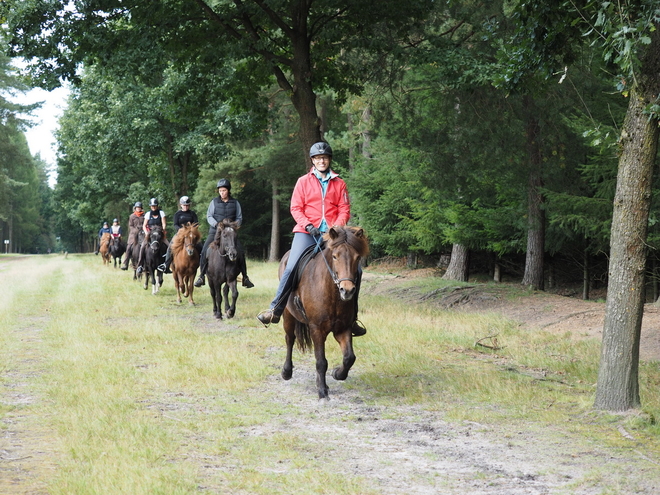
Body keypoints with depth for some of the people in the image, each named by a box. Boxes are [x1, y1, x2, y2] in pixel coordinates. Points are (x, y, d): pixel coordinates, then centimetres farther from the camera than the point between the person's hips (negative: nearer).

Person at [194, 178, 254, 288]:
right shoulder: (214, 202, 5)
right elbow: (209, 216, 2)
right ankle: (201, 276, -7)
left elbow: (239, 218, 8)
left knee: (240, 253, -12)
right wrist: (217, 224, -15)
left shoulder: (235, 203, 7)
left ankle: (245, 278, -2)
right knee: (205, 251, -16)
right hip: (215, 231, 0)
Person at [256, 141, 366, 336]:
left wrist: (337, 227, -12)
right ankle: (275, 310, -10)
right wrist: (308, 226, -13)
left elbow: (344, 209, 7)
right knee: (292, 267, -20)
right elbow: (296, 208, 3)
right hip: (307, 232, -1)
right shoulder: (303, 182, 8)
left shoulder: (339, 183, 11)